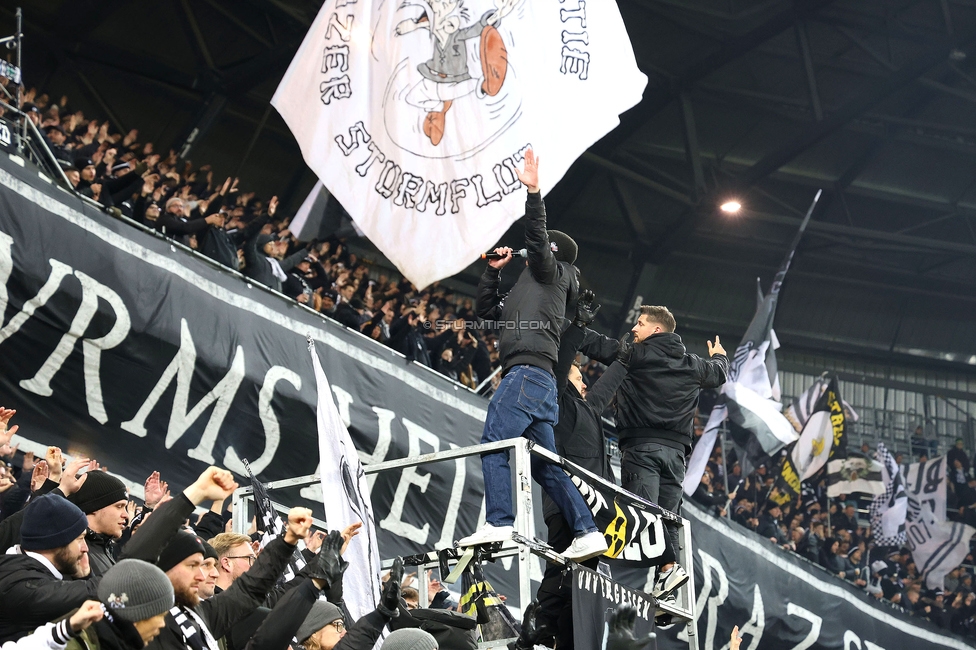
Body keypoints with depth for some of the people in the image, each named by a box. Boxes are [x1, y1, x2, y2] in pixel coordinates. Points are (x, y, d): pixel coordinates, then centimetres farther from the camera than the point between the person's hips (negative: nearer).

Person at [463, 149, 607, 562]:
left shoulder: (551, 272, 8)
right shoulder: (527, 290, 31)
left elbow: (536, 237, -10)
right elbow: (486, 310, 37)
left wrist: (534, 191, -20)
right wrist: (494, 270, 29)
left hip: (528, 373, -10)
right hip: (537, 382, 10)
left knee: (494, 444, -16)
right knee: (545, 466, 7)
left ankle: (499, 523, -25)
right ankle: (587, 532, 2)